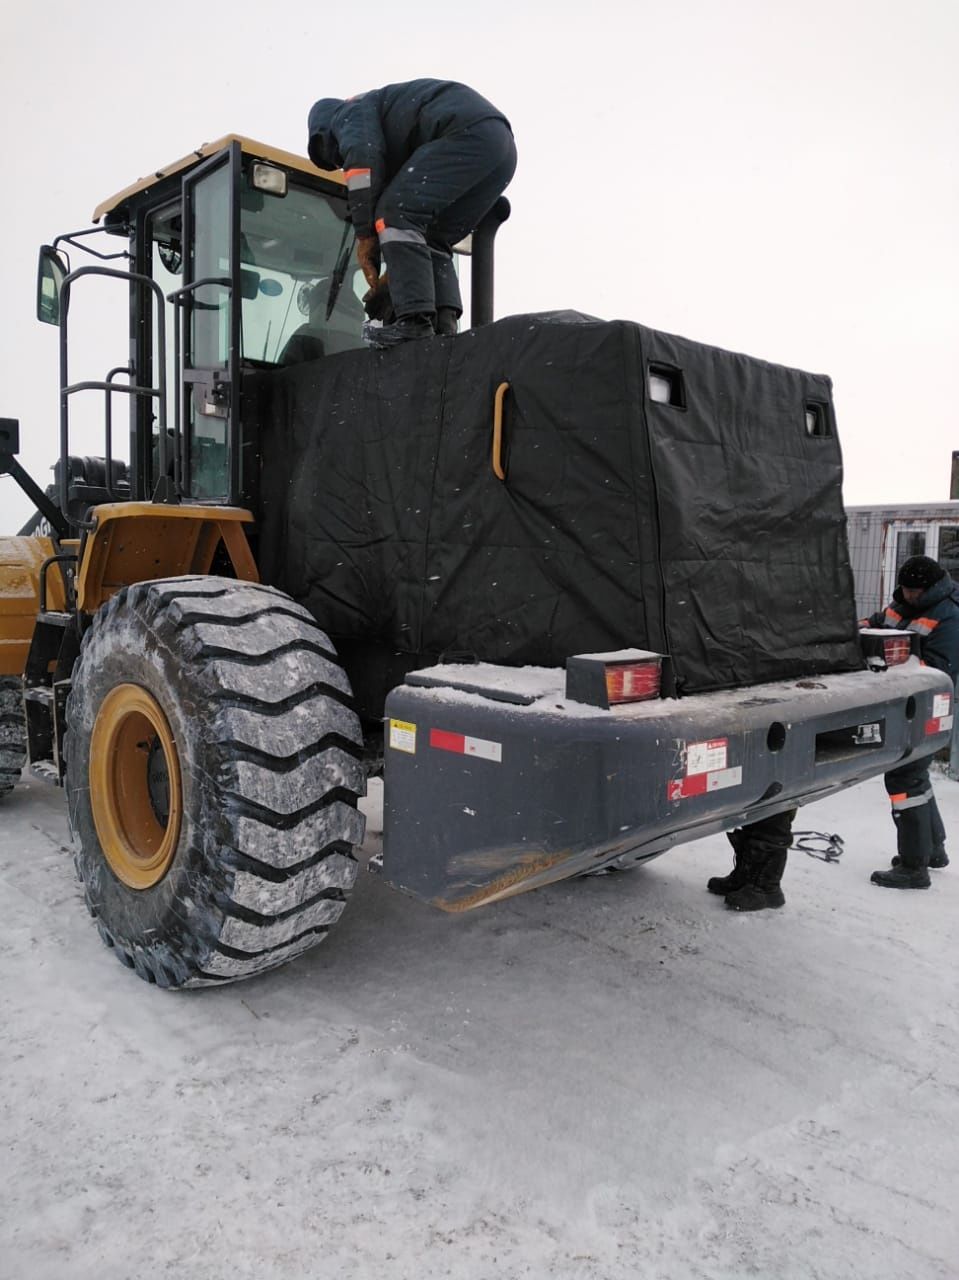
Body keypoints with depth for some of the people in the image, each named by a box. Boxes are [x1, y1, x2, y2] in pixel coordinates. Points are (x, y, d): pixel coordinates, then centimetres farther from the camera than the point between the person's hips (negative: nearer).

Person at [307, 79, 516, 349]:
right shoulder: (392, 134, 39)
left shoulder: (351, 113, 15)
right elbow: (417, 219, 35)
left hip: (468, 133, -9)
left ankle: (415, 319, -20)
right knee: (432, 240, 13)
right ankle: (443, 324, -4)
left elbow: (361, 158, -8)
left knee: (395, 214, -10)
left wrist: (364, 234, -6)